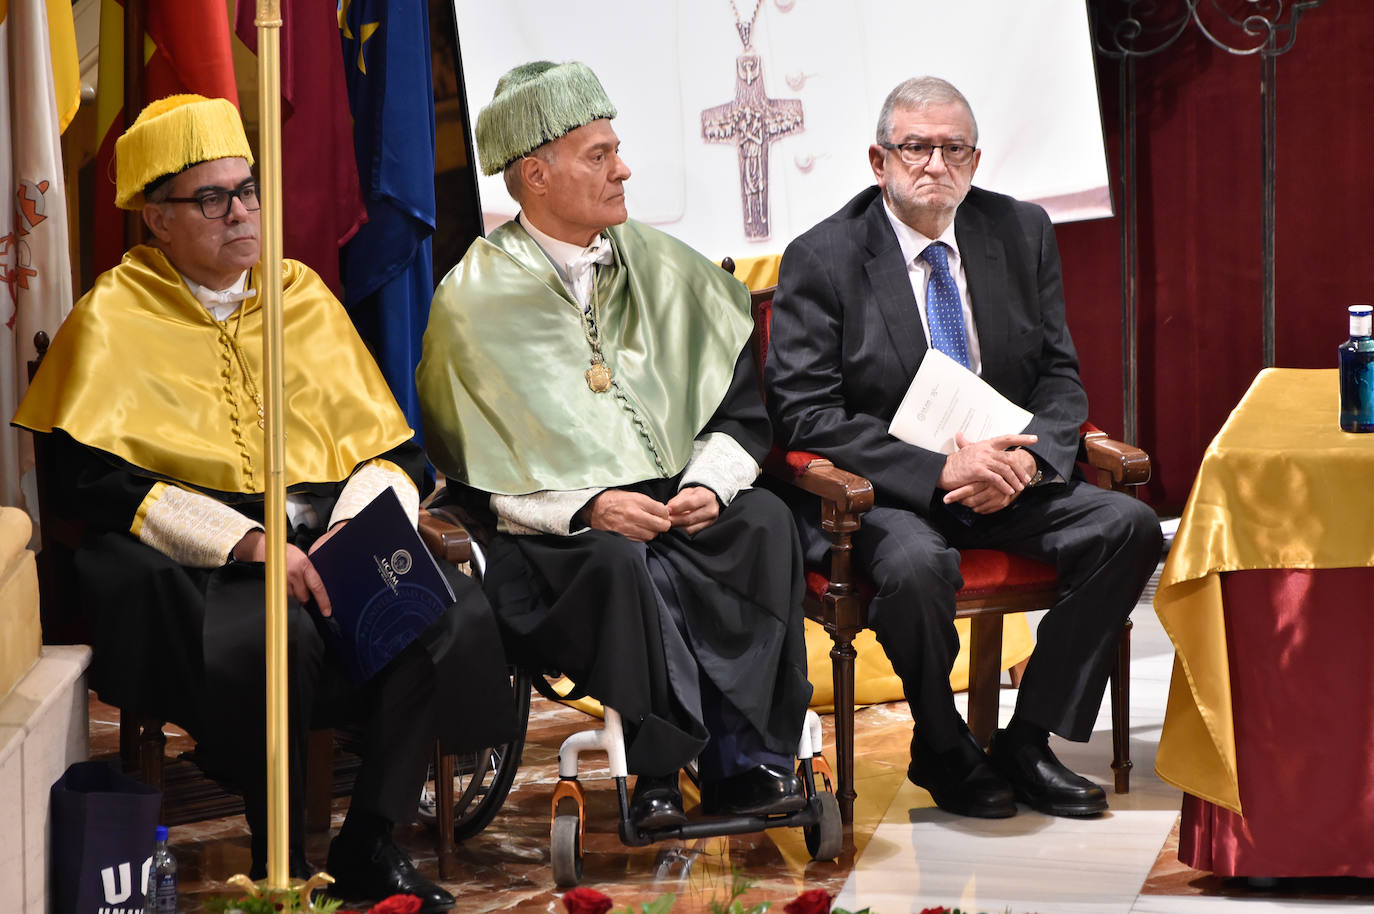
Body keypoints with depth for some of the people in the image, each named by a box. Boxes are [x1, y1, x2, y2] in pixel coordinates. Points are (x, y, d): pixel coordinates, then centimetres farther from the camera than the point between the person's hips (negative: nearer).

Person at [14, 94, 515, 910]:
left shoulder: (303, 295, 17)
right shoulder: (114, 320, 4)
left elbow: (392, 450, 14)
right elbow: (99, 485, -8)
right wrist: (246, 543, -18)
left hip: (337, 537, 4)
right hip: (194, 565, -4)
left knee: (458, 613, -24)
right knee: (270, 634, -37)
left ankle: (370, 843, -11)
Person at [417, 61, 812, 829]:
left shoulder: (662, 269, 12)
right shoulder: (475, 300, 0)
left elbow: (741, 406, 12)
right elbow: (473, 470, -4)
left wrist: (710, 483, -9)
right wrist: (586, 507, -18)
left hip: (682, 503, 4)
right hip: (555, 532, -4)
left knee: (764, 522, -27)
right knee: (620, 562, -36)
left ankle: (749, 760, -24)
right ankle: (663, 765, -25)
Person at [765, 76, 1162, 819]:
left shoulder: (1022, 233, 7)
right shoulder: (822, 258, -7)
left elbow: (1060, 377, 8)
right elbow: (803, 413, -13)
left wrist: (1028, 458, -15)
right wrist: (940, 470, -22)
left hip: (1004, 477, 5)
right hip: (879, 489, -5)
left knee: (1130, 526, -18)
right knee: (917, 564, -36)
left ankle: (1026, 743, -6)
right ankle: (942, 750, -7)